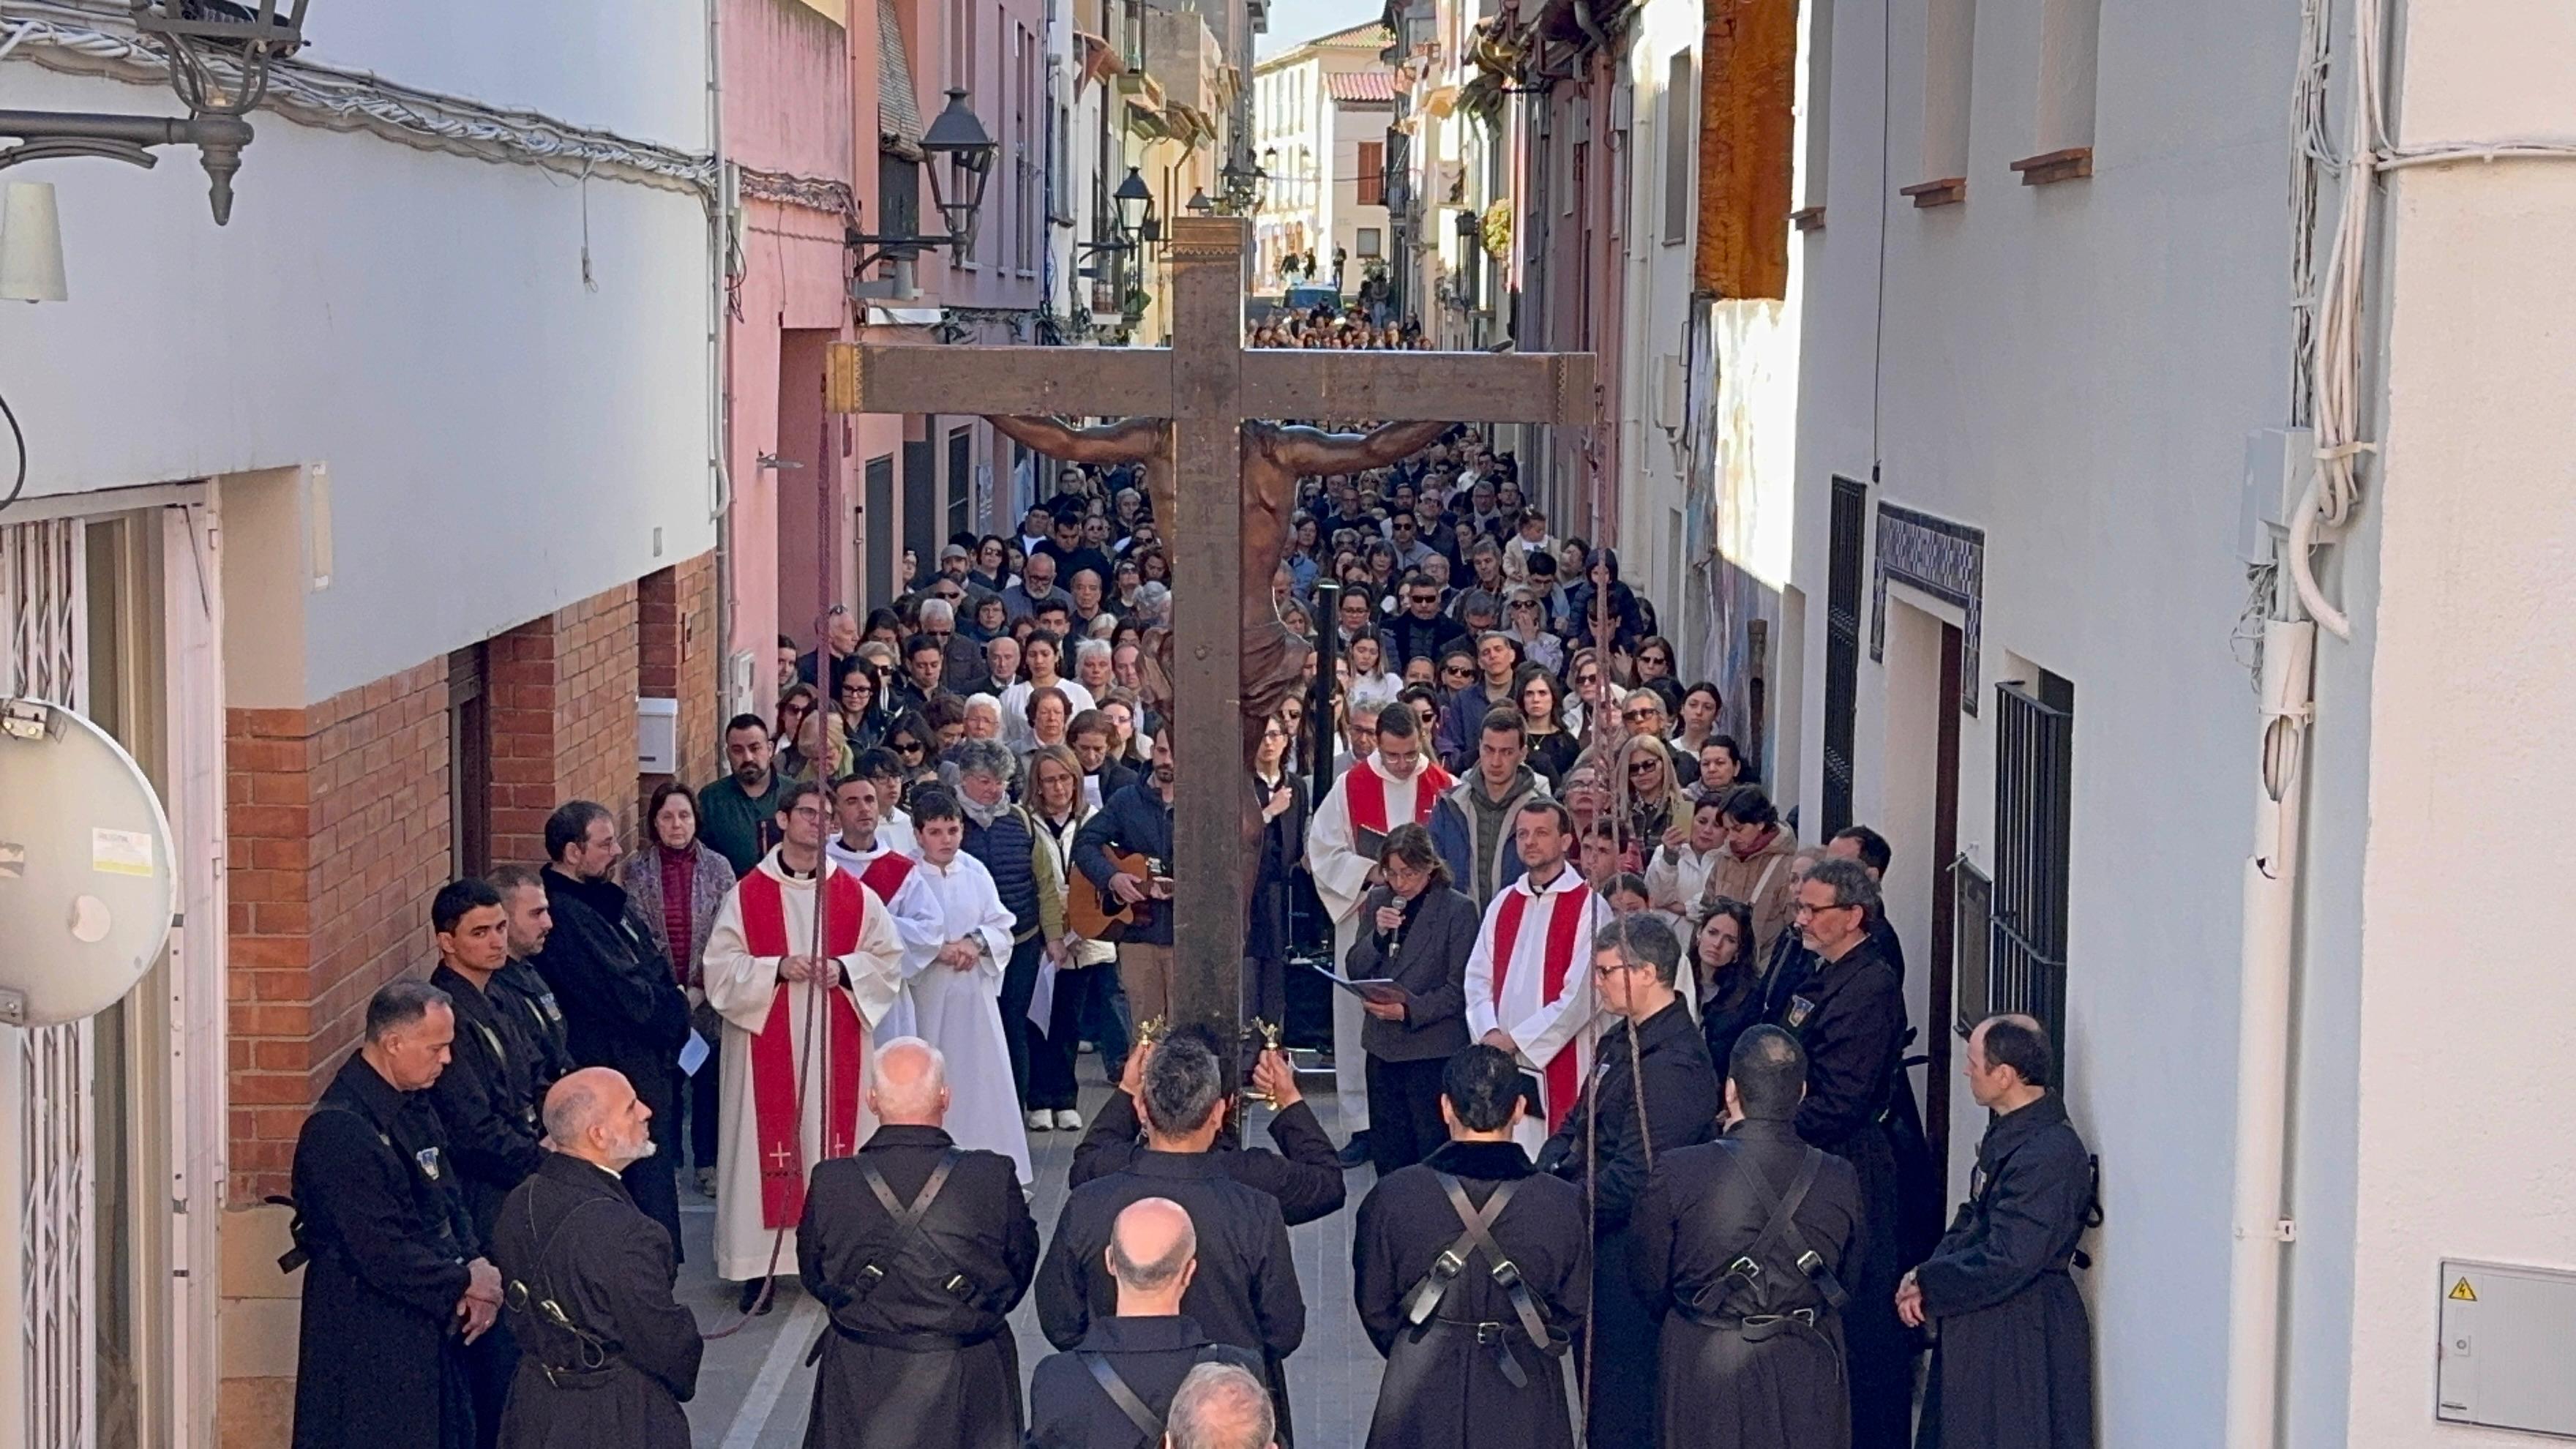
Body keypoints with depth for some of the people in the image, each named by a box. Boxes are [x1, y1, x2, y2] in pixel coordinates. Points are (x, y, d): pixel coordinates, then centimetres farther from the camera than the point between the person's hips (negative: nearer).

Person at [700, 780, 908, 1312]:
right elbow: (721, 967, -4)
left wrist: (846, 970, -13)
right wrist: (777, 969, -18)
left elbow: (888, 958, 6)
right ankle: (760, 1265, 4)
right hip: (767, 1044, -2)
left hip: (836, 1045, 2)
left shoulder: (856, 895, 5)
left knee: (836, 1139, 4)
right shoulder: (747, 894, -1)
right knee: (767, 1143, -2)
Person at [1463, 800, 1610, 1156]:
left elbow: (1582, 994, -12)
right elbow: (1478, 977, 11)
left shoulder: (1589, 907, -5)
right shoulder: (1504, 903, 13)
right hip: (1502, 1063, 5)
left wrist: (1517, 1040, -12)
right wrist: (1489, 1033, -7)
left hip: (1559, 1062, -5)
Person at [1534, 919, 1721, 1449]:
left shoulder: (1673, 1063, -22)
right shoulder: (1624, 1040, 11)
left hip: (1630, 1256, -10)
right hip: (1600, 1244, 10)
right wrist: (1541, 1177, -1)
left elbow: (1632, 1177, -25)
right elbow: (1576, 1126, 16)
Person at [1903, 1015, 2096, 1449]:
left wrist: (1929, 1286, -14)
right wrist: (1925, 1275, -2)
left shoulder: (2051, 1153, -24)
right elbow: (1972, 1220, 14)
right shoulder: (2008, 1132, 7)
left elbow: (2007, 1261, -25)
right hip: (1981, 1329, 10)